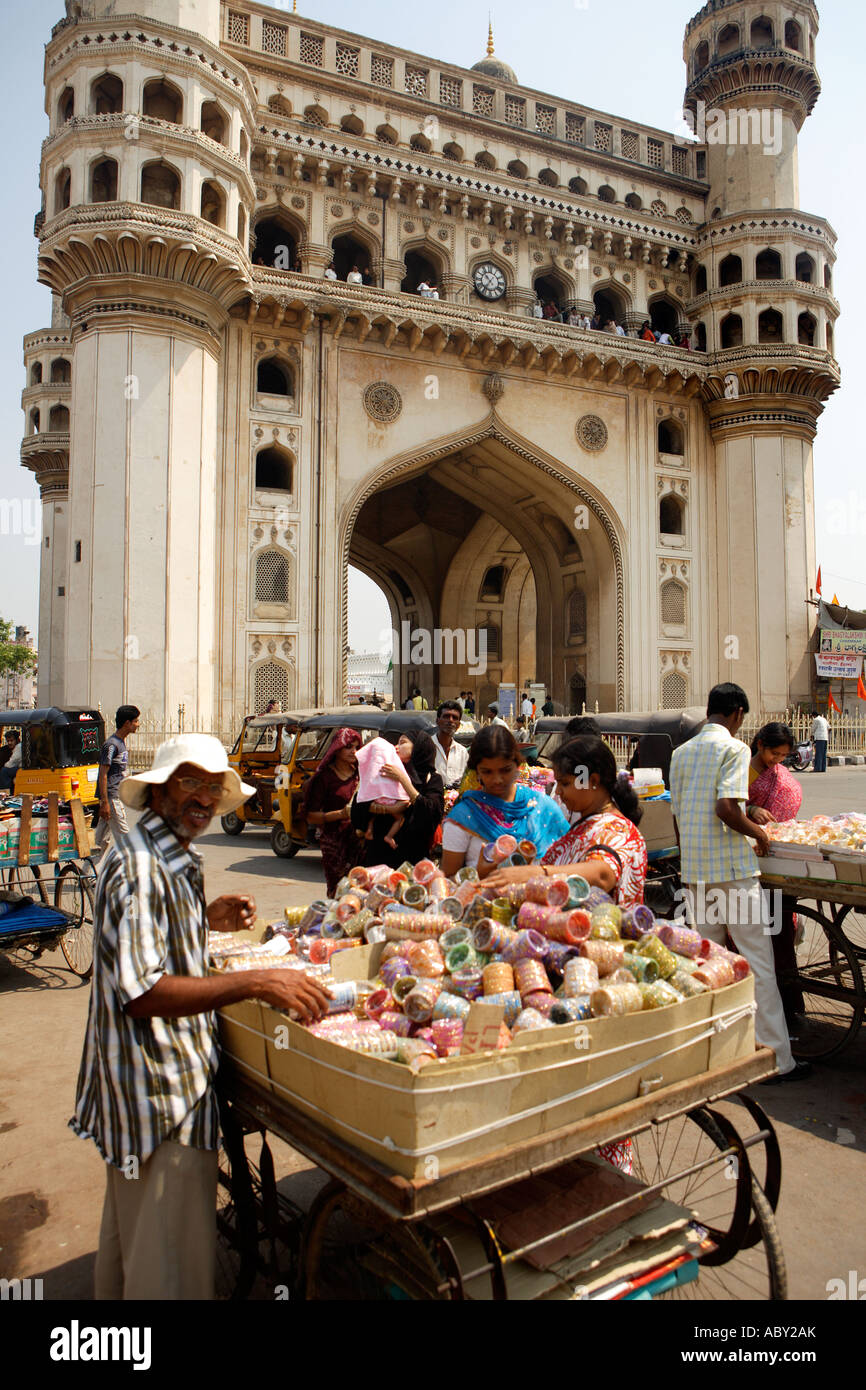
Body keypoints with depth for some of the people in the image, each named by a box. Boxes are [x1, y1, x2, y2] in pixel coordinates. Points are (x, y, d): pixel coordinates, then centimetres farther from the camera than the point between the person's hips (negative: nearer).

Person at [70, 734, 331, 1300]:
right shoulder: (140, 867, -25)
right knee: (171, 1263, 3)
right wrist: (255, 982, -39)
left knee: (131, 1223, 30)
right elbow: (141, 994, -33)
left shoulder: (171, 859, 8)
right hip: (161, 1086, -11)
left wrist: (207, 919, 6)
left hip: (148, 1083, 11)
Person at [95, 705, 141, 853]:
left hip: (117, 795, 9)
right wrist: (105, 802, -21)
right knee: (123, 835, -5)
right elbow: (103, 775, -18)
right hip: (111, 796, -9)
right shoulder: (111, 745, -16)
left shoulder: (122, 742, 14)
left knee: (102, 833, 13)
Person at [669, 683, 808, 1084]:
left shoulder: (681, 752, 11)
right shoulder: (734, 748, -10)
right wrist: (756, 832, -5)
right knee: (757, 961, 1)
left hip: (693, 870, 7)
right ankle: (777, 1060, 6)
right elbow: (725, 807, -22)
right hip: (732, 869, -6)